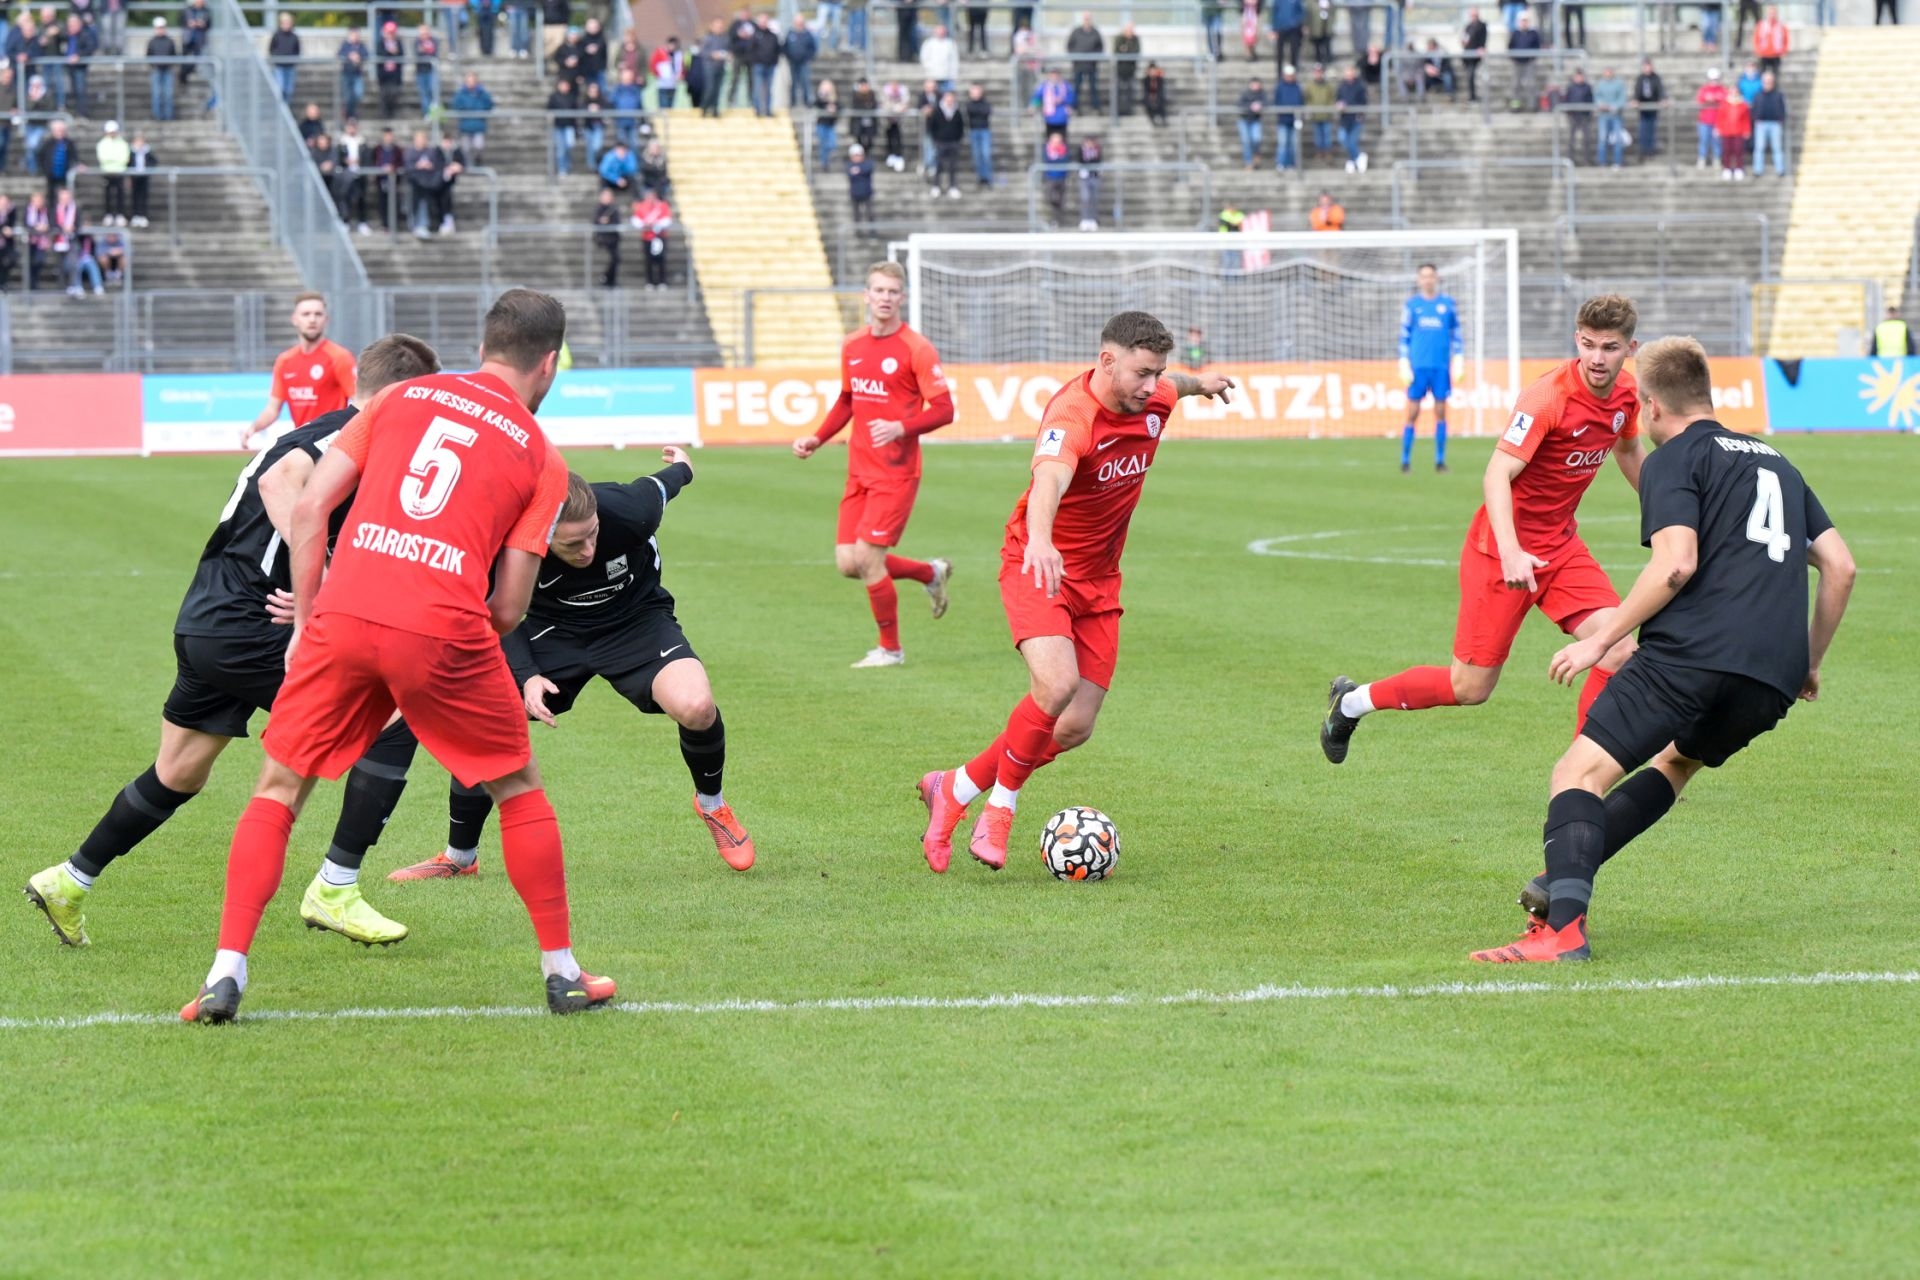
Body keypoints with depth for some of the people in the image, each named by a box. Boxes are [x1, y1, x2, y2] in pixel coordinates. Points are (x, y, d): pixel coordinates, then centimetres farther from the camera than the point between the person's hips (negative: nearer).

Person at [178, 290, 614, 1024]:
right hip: (445, 631, -1)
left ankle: (226, 974, 5)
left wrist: (306, 622, 16)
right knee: (519, 790, 20)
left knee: (280, 789, 15)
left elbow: (308, 509, 10)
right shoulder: (542, 458, 13)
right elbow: (509, 609, 8)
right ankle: (561, 972, 25)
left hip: (345, 615, 2)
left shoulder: (402, 398, 18)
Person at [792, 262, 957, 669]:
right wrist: (816, 439, 14)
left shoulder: (916, 350, -10)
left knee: (868, 559, -11)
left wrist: (901, 428, -29)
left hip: (896, 473, -7)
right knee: (847, 564, 2)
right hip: (859, 471, 7)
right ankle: (931, 573, 26)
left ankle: (890, 649, 8)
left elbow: (944, 410, -13)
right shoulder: (852, 346, 10)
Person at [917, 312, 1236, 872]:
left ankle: (955, 789, 19)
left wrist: (1201, 381, 45)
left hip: (1098, 581, 7)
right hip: (1039, 568, -7)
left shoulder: (1154, 401, -5)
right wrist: (1039, 540, -69)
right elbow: (1050, 477, -49)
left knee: (1075, 729, 0)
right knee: (1056, 684, -31)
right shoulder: (1072, 416, -28)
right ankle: (1000, 807, -9)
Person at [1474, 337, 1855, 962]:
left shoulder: (1674, 460, 5)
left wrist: (1601, 640, -5)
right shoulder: (1774, 461, 27)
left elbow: (1677, 563, -11)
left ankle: (1565, 925, -28)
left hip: (1694, 651, -7)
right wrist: (1809, 664, 32)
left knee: (1580, 774, -8)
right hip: (1773, 682, 7)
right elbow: (1840, 566, 24)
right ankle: (1566, 881, 16)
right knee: (1677, 761, 30)